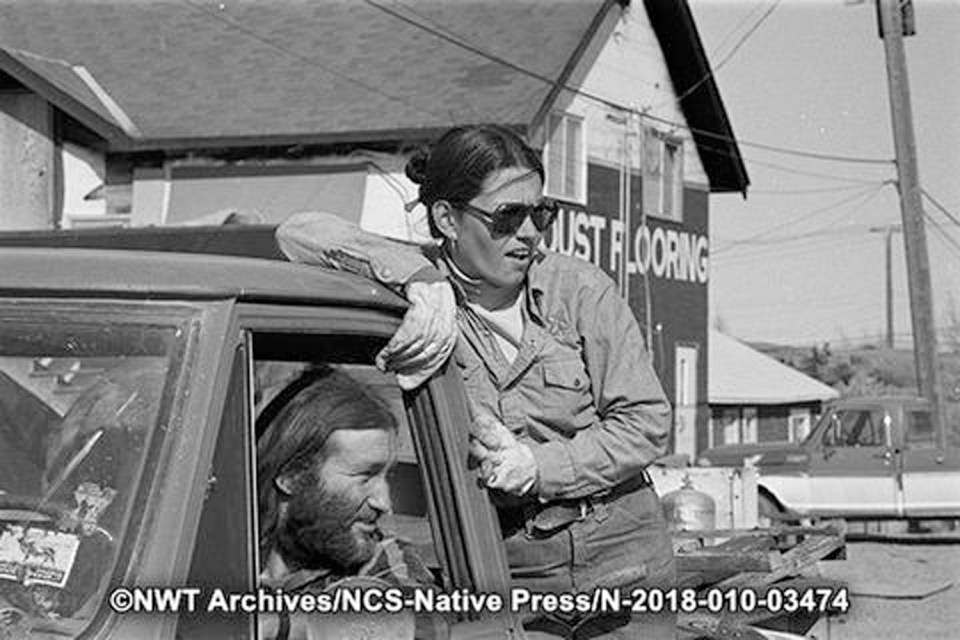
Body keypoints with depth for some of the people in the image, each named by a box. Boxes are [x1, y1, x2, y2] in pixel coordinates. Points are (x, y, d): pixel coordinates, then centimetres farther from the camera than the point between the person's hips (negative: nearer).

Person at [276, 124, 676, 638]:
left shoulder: (579, 288, -3)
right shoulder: (428, 294, -5)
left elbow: (646, 423, -3)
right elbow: (297, 233, -16)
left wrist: (538, 467, -15)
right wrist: (418, 280, -25)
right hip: (503, 571, -1)